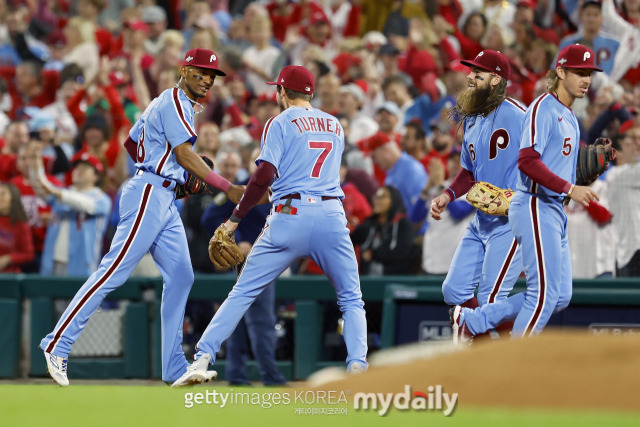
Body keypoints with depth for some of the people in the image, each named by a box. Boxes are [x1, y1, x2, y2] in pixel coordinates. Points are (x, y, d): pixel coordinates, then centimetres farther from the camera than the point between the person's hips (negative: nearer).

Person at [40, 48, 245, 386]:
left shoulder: (165, 103, 22)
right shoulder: (175, 102, -9)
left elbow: (131, 144, 26)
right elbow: (184, 154, -19)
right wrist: (226, 187, -24)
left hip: (164, 201, 10)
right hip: (148, 195, -10)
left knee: (180, 276, 5)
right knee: (114, 272, -12)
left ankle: (174, 367, 5)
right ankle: (58, 344, -11)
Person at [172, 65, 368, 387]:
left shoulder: (280, 124, 4)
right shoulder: (335, 126, 20)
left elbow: (265, 174, -8)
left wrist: (236, 218, -4)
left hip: (291, 214, -3)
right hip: (332, 214, 3)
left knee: (243, 292, 2)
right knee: (351, 300, 11)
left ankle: (202, 358, -7)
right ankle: (357, 365, -11)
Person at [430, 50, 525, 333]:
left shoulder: (515, 115, -14)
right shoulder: (471, 119, 13)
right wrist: (448, 195, 7)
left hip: (511, 221, -9)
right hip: (481, 221, 9)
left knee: (490, 301, -12)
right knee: (453, 291, 6)